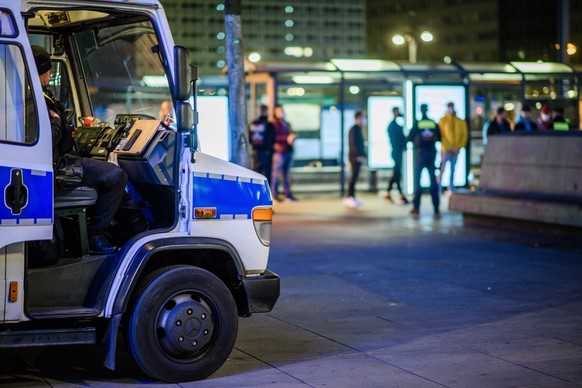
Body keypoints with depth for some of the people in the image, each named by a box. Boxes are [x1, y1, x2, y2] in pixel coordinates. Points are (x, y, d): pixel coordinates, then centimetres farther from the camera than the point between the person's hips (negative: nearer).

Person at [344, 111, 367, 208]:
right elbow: (353, 143, -19)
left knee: (355, 176, 10)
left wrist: (363, 155, 13)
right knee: (354, 175, -12)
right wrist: (358, 155, -22)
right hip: (355, 156, -9)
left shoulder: (359, 129, 17)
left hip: (359, 157, 9)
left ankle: (352, 196, 13)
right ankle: (349, 197, -14)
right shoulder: (354, 129, -12)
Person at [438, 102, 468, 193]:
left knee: (453, 169, 9)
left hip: (456, 150, 4)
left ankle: (451, 186, 16)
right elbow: (441, 136, -8)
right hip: (445, 149, -4)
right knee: (442, 168, -8)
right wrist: (450, 147, -13)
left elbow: (464, 135, 8)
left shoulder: (460, 122, 7)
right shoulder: (443, 121, -3)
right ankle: (439, 185, -4)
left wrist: (459, 147, -3)